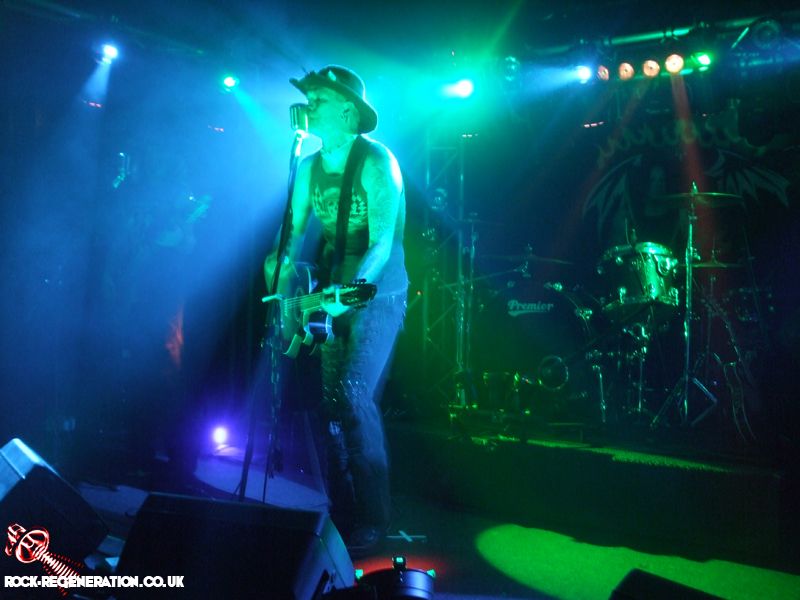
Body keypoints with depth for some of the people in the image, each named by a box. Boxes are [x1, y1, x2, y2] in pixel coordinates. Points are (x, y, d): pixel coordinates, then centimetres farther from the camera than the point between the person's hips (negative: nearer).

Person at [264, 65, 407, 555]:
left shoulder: (375, 162, -12)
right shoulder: (310, 167, 10)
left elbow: (382, 240, -20)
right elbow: (294, 227, 13)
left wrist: (350, 288, -33)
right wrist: (281, 261, -7)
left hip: (376, 294, -7)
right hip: (329, 295, 7)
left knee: (352, 397, -18)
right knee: (332, 403, 6)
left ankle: (373, 520, -7)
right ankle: (342, 513, 19)